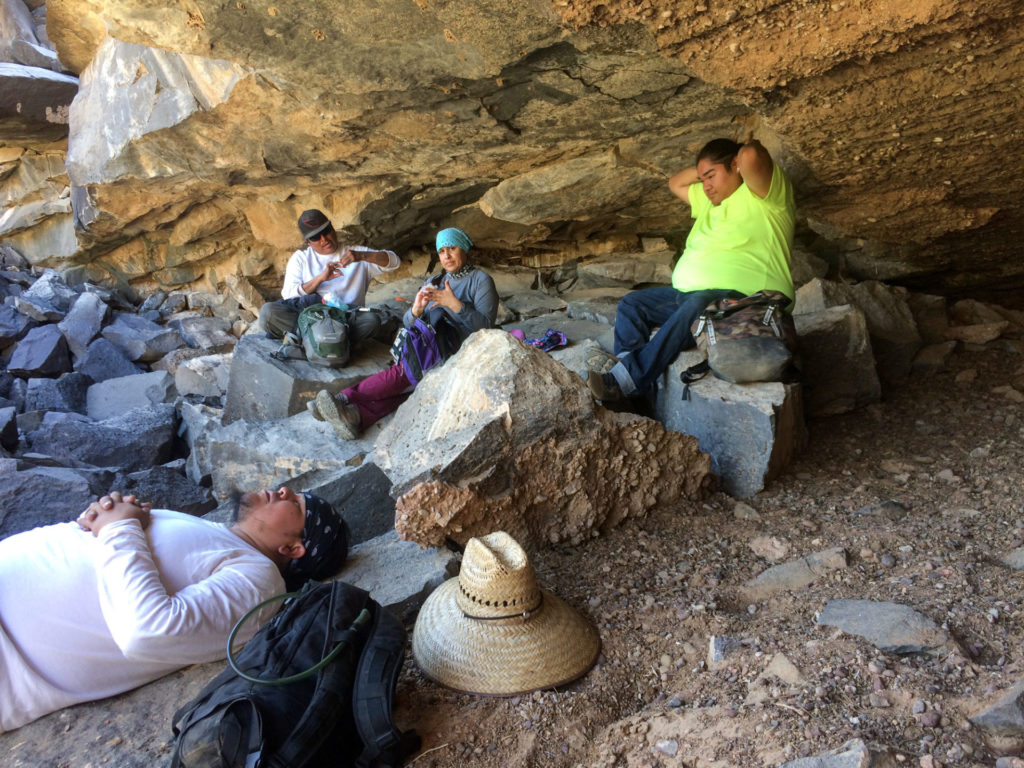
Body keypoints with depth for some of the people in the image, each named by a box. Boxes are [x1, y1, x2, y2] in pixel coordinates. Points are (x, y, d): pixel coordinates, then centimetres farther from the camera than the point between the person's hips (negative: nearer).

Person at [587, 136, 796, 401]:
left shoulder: (761, 194, -2)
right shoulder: (711, 198, 25)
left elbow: (751, 156, -23)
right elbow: (675, 183, 38)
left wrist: (747, 147, 1)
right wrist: (705, 169, 24)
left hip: (742, 297, -9)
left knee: (697, 306, -40)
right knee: (631, 304, 0)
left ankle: (625, 379, -43)